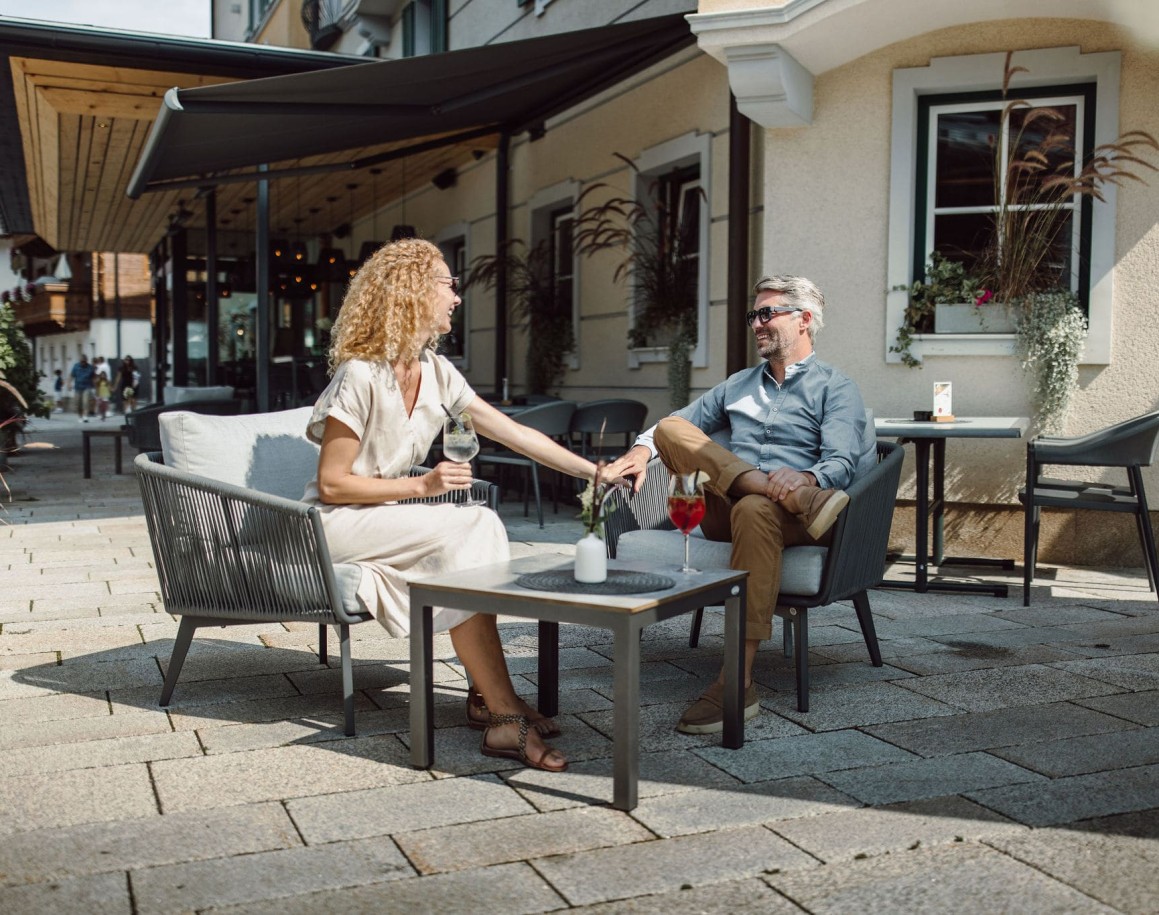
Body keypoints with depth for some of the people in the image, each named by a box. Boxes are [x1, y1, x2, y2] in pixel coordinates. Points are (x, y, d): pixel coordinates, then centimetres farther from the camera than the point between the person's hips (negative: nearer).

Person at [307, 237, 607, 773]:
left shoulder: (437, 373, 3)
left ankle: (487, 695, -15)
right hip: (335, 523, -7)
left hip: (388, 514, 7)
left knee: (483, 525, -20)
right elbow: (331, 484, -18)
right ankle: (504, 714, -25)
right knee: (467, 528, -26)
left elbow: (517, 434, 3)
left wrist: (594, 470, -2)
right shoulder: (360, 376, -19)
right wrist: (422, 486, -21)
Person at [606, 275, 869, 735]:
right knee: (670, 429, -18)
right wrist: (642, 448, 2)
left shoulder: (835, 388, 11)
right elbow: (678, 424, 25)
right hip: (723, 507, 4)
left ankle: (737, 684, -42)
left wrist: (807, 477, -29)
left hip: (788, 518, -4)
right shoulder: (738, 385, 29)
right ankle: (809, 502, -35)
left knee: (754, 510, -40)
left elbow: (841, 462, -5)